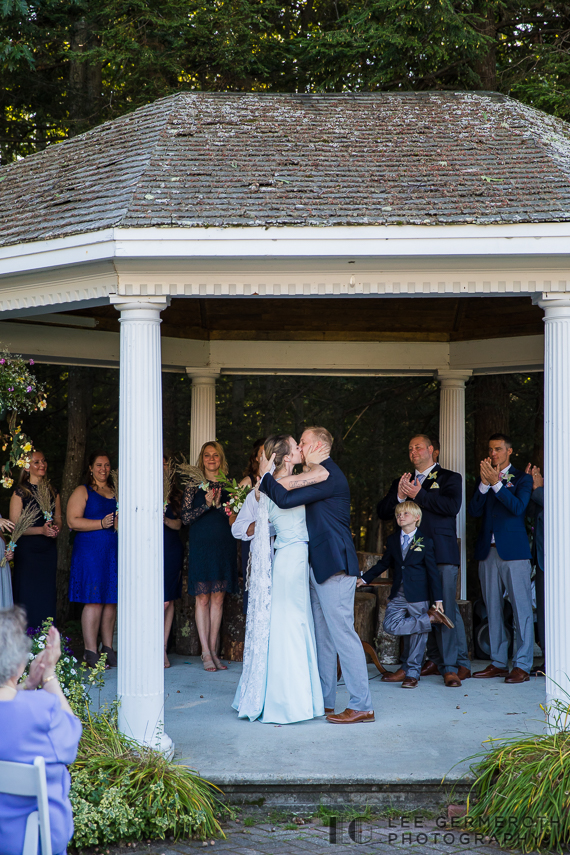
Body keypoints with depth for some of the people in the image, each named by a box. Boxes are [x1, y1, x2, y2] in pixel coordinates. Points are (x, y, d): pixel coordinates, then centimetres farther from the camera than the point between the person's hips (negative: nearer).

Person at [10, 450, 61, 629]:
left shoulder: (52, 492, 12)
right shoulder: (20, 493, -4)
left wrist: (56, 528, -6)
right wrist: (41, 530, -18)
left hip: (48, 550, 4)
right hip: (27, 549, -4)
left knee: (47, 594, 3)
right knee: (27, 596, -4)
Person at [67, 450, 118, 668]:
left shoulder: (116, 492, 18)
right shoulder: (82, 492, 3)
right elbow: (73, 521, -7)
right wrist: (101, 524, -16)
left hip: (114, 551, 5)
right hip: (90, 550, -5)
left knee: (111, 601, 4)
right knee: (94, 600, -9)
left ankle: (108, 648, 9)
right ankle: (91, 652, -7)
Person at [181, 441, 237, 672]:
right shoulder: (194, 485, 3)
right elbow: (185, 517, -4)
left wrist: (219, 505, -5)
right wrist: (206, 505, -14)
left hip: (224, 547, 3)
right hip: (201, 546, -3)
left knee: (218, 598, 3)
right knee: (203, 598, -3)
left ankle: (213, 651, 9)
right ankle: (206, 653, 0)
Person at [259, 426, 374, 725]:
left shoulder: (329, 476, -14)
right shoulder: (322, 474, 19)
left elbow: (286, 500, -20)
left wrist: (266, 476, -5)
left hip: (335, 565, -11)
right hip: (321, 566, 11)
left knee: (342, 632, -10)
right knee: (322, 635, 13)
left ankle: (362, 706, -8)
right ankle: (324, 700, 20)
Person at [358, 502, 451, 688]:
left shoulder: (425, 542, -2)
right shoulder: (393, 540, 10)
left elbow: (433, 572, -1)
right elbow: (384, 563, 24)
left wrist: (438, 599, -4)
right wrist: (364, 578, 25)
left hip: (418, 595, -4)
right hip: (398, 594, 4)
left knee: (418, 633, -2)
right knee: (390, 626, -14)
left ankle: (412, 672, 8)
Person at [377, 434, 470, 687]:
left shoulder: (449, 478, 9)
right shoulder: (401, 482, 21)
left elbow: (452, 506, -10)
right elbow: (382, 512, 13)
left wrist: (418, 494, -11)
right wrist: (398, 496, -6)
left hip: (441, 553, -4)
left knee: (446, 609, -10)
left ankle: (453, 666, -8)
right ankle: (436, 660, 13)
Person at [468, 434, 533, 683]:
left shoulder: (522, 479, 4)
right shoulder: (483, 479, 16)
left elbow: (518, 506, -12)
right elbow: (474, 511, 4)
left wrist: (496, 483, -16)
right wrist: (484, 484, -8)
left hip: (513, 550, -5)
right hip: (488, 551, 5)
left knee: (521, 608, -6)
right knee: (493, 609, 7)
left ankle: (522, 665, -5)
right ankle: (498, 663, 13)